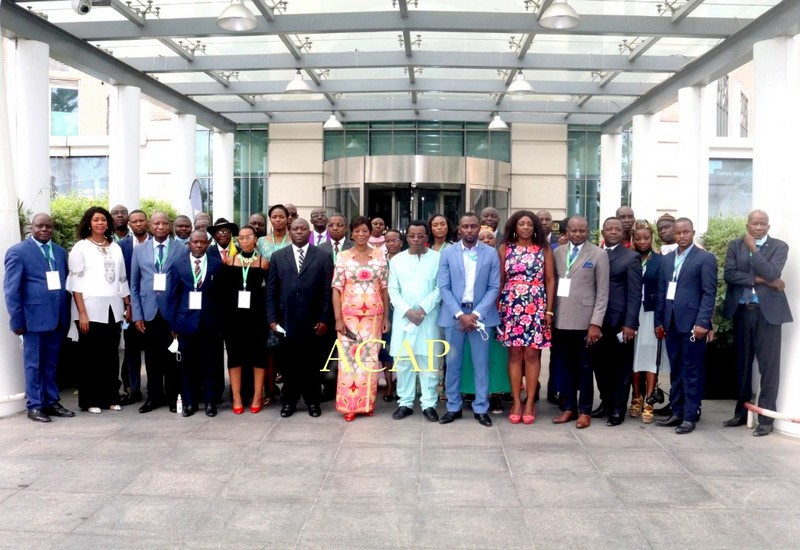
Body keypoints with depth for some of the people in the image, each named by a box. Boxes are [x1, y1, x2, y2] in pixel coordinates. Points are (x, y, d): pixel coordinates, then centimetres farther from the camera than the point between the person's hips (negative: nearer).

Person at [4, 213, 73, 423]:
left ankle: (52, 402, 22)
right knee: (34, 363, 5)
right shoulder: (18, 252, -2)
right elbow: (11, 289, -5)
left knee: (51, 364, 13)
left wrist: (67, 316, 7)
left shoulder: (61, 252, 13)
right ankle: (35, 406, 14)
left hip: (58, 318, 5)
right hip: (34, 317, -5)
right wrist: (17, 320, -9)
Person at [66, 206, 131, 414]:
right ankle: (90, 400, 10)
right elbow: (76, 283, -6)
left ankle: (111, 397, 16)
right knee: (91, 355, 2)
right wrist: (82, 313, -13)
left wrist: (128, 306, 11)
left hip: (113, 309, 4)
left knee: (111, 355, 7)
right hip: (91, 309, -4)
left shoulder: (115, 247, 13)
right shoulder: (80, 247, 0)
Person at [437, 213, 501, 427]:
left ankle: (481, 408, 17)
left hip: (480, 315, 0)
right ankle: (453, 407, 19)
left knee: (481, 364, 6)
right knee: (452, 363, 7)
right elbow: (444, 288, -2)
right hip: (454, 314, 0)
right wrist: (459, 314, -12)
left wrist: (476, 314, -11)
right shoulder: (448, 253, 2)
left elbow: (494, 288, -1)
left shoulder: (491, 254, 2)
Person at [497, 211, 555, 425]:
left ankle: (530, 402, 9)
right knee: (514, 353, 2)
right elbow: (500, 280, 5)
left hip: (536, 306, 0)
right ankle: (516, 402, 10)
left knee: (532, 354, 0)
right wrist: (497, 306, 0)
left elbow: (550, 280, 4)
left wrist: (549, 310, -1)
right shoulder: (505, 248, 5)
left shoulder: (544, 249, 4)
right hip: (511, 305, 1)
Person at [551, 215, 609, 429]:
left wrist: (596, 323, -10)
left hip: (584, 320, -3)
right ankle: (568, 407, 20)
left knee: (584, 367, 6)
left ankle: (584, 411, 17)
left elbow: (603, 291, -4)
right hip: (561, 319, 3)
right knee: (563, 366, 8)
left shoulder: (599, 255, -1)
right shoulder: (557, 252, 9)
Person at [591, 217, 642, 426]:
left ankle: (618, 408, 15)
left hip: (620, 322, -4)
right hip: (598, 321, 4)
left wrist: (629, 323, -14)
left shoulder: (631, 257, -1)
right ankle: (606, 402, 26)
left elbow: (635, 293, -7)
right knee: (600, 364, 9)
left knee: (620, 367, 5)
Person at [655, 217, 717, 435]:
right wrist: (659, 320, 11)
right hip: (671, 323, 6)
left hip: (692, 322, -6)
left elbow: (709, 293, -8)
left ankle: (690, 416, 6)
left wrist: (702, 322, -16)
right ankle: (676, 413, 20)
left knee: (691, 371, 0)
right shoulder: (667, 259, 15)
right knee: (675, 371, 11)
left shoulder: (705, 258, -3)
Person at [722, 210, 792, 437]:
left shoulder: (779, 246, 0)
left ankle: (766, 418, 8)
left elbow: (771, 273, -15)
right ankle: (741, 412, 22)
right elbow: (729, 275, -6)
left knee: (768, 366, 0)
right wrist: (759, 280, -12)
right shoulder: (735, 245, 7)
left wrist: (753, 249, -11)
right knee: (742, 364, 11)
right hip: (741, 311, 3)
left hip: (767, 311, -3)